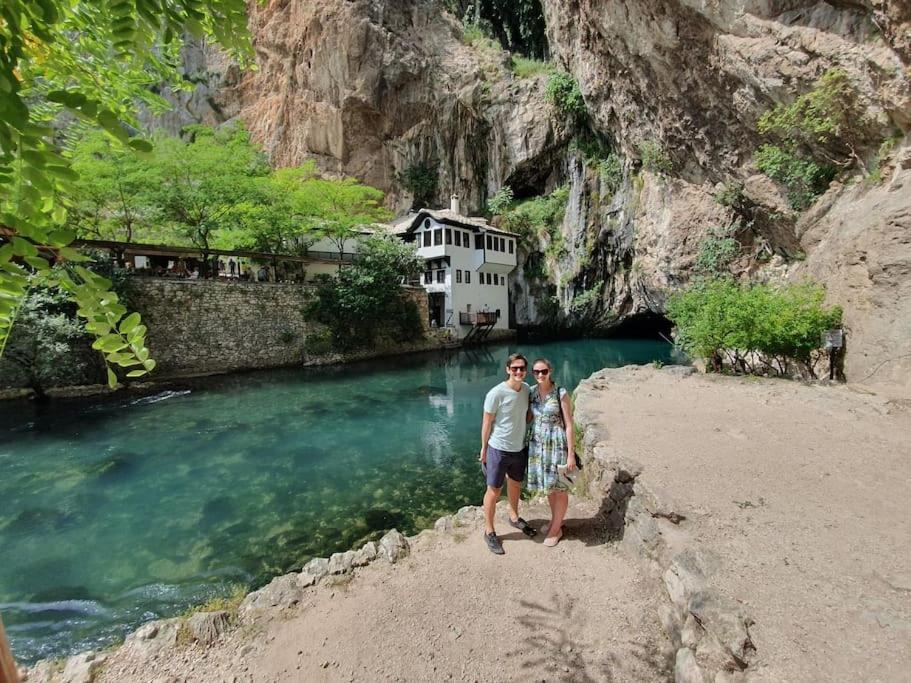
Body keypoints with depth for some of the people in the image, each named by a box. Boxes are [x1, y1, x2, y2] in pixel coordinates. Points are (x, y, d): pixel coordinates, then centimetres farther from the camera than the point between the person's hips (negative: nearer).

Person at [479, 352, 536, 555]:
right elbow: (487, 422, -12)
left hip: (520, 448, 6)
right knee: (494, 490, 9)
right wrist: (483, 449, -5)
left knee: (516, 484, 26)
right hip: (499, 449, -6)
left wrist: (529, 441, 11)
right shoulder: (496, 393, -22)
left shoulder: (527, 389, -4)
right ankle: (489, 531, 28)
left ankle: (514, 517, 51)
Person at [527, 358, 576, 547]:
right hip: (537, 445, 5)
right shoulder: (532, 392, 0)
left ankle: (556, 529, 30)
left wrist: (571, 454, -13)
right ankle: (556, 521, 42)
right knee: (548, 486, 20)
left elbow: (569, 425, -12)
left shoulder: (561, 393, -14)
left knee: (559, 488, 11)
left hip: (557, 445, -5)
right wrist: (529, 444, 11)